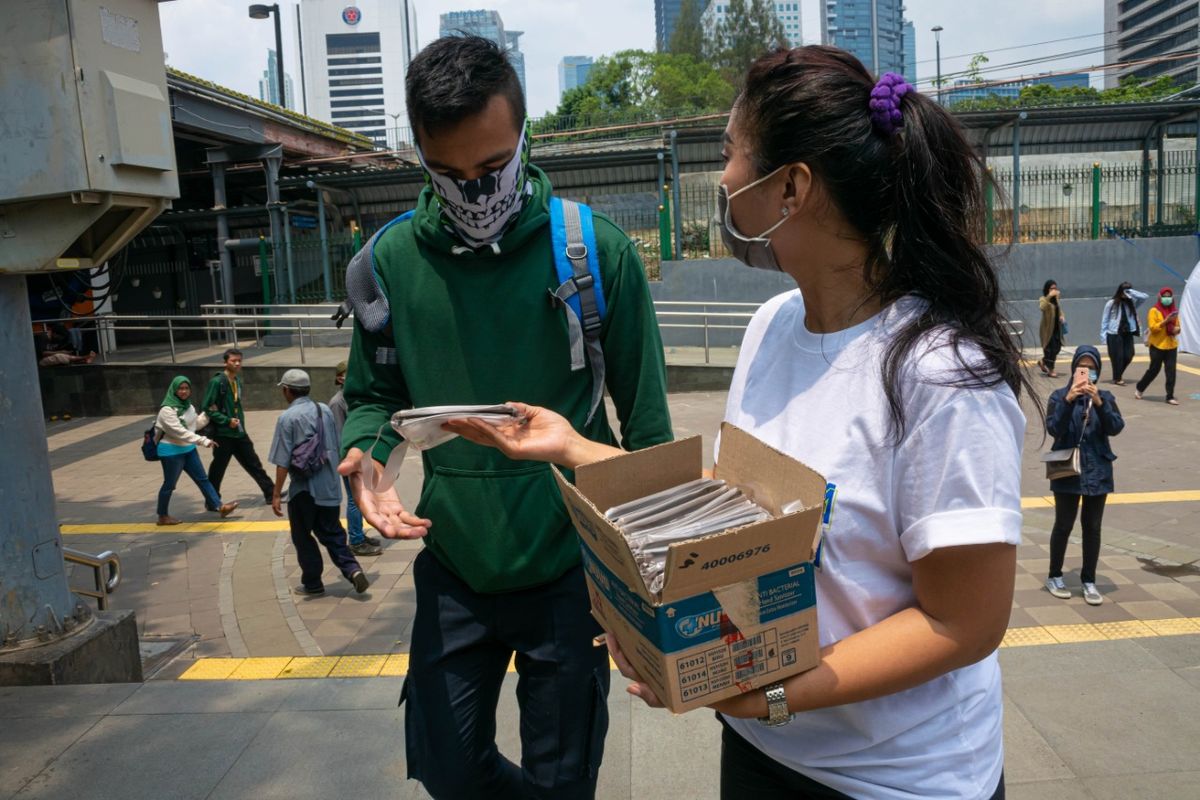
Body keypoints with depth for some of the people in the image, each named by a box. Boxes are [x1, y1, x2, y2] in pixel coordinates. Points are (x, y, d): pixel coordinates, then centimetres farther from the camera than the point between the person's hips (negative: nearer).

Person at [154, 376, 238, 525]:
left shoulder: (188, 406, 6)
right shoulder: (167, 410, -21)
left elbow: (196, 423, 17)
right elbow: (180, 432, -28)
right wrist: (204, 441, -33)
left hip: (188, 449, 8)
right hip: (172, 451, -8)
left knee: (202, 479, 6)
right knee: (169, 484, 4)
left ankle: (220, 507, 7)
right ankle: (163, 517, 19)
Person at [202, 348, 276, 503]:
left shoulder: (237, 380, 8)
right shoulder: (217, 382, -15)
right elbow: (207, 408, -16)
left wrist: (240, 421, 7)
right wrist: (227, 420, -19)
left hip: (239, 433, 7)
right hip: (223, 434, -7)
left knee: (254, 464, 10)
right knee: (218, 470, 6)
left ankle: (271, 493, 15)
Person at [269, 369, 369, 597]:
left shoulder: (287, 418, -12)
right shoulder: (325, 410, 4)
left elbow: (283, 461, -13)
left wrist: (276, 494, -8)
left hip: (303, 488, -5)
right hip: (330, 486, 5)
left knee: (302, 536, 11)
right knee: (332, 533, 14)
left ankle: (312, 583, 19)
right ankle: (353, 569, -2)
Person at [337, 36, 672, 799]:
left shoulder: (596, 250, -12)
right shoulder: (391, 261, -5)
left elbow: (647, 424, -6)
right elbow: (374, 397, 8)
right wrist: (365, 459, -14)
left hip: (568, 569, -2)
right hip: (454, 569, 3)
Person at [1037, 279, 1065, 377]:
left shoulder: (1056, 299, 11)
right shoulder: (1043, 299, -10)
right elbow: (1042, 307, -33)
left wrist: (1062, 316, 3)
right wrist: (1049, 296, -36)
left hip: (1057, 328, 7)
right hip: (1048, 329, -7)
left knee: (1057, 348, 11)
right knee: (1050, 349, -2)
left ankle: (1042, 361, 32)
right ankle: (1050, 370, 10)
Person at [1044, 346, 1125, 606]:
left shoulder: (1105, 397, 3)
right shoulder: (1059, 396, -4)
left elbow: (1115, 428, -11)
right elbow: (1053, 429, -17)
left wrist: (1099, 403, -24)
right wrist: (1068, 400, -27)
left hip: (1097, 471, 2)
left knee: (1092, 527, 8)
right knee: (1064, 525, 5)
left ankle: (1089, 581, 19)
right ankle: (1054, 576, 20)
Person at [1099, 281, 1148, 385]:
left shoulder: (1132, 303, 6)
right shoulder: (1111, 303, -2)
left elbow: (1145, 296, -6)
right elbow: (1105, 320, -1)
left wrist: (1131, 292, -11)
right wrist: (1103, 335, -5)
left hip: (1128, 333, 4)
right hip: (1114, 334, -4)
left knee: (1128, 356, 3)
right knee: (1117, 356, -2)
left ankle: (1119, 374, 27)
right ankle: (1117, 378, 12)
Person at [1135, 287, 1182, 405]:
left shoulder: (1174, 310, 10)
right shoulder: (1154, 311, -7)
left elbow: (1177, 326, 19)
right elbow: (1152, 327, -15)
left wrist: (1177, 330, -4)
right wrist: (1166, 321, -25)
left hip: (1171, 346, 5)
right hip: (1157, 346, -5)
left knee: (1171, 371, -1)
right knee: (1154, 370, 4)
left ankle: (1170, 397, 2)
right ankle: (1139, 388, 27)